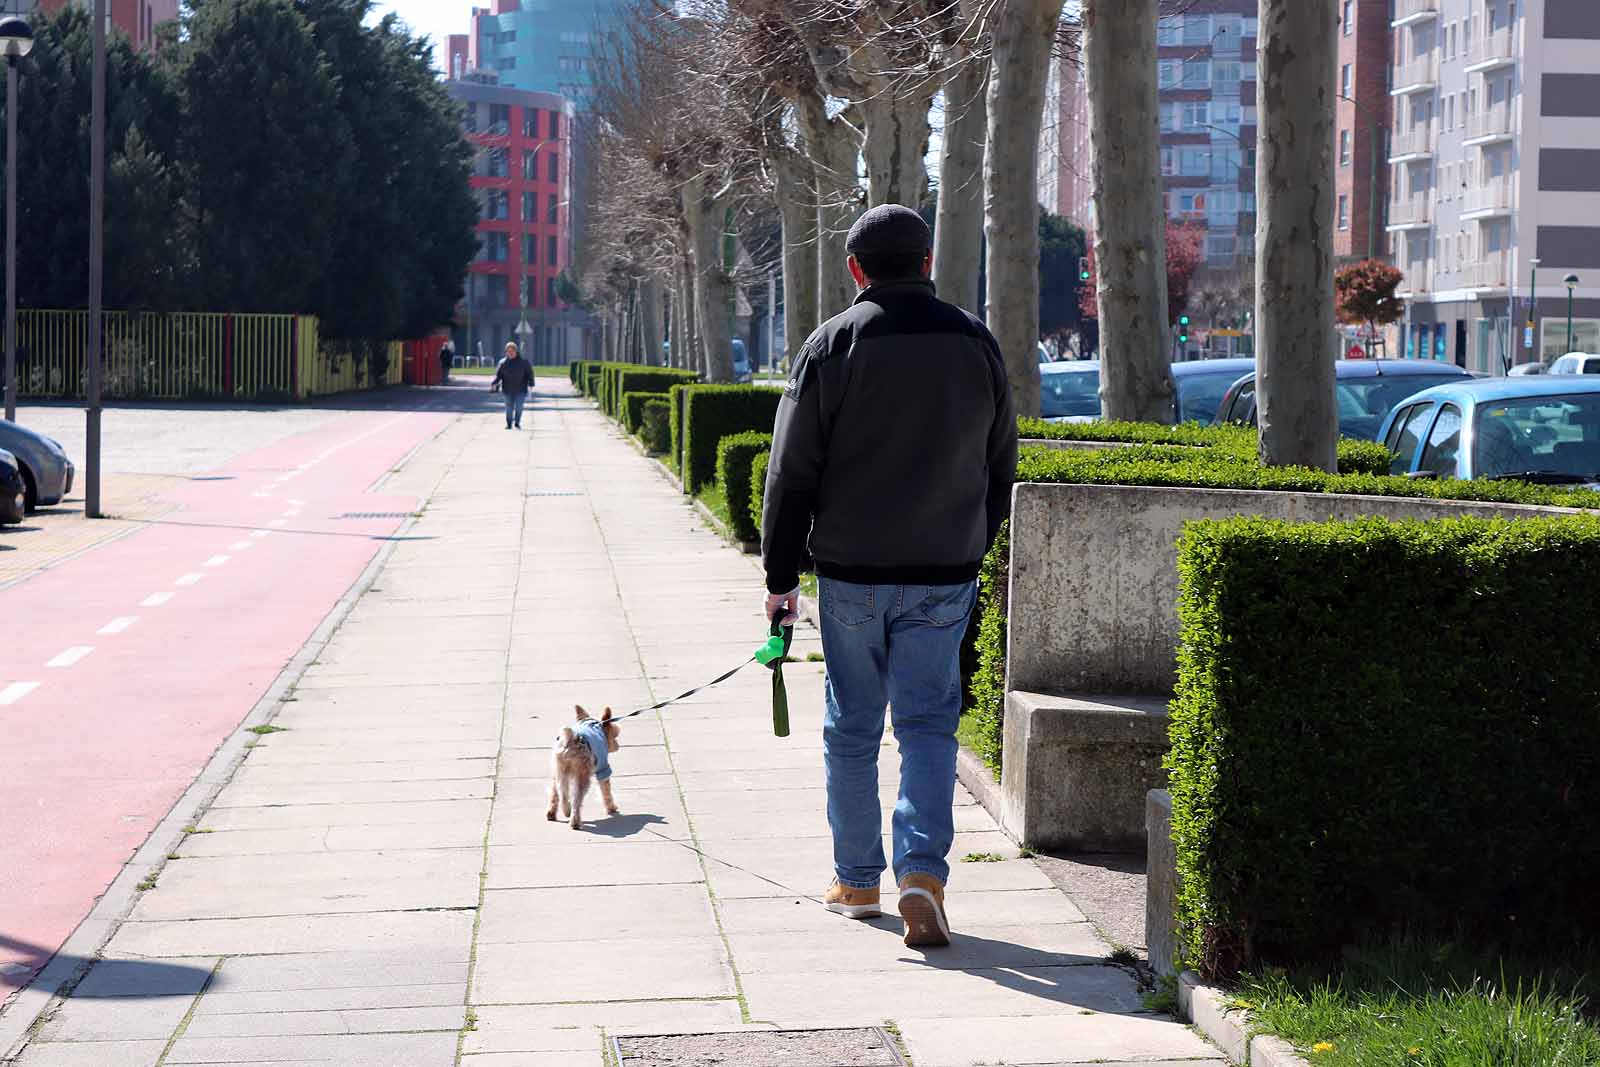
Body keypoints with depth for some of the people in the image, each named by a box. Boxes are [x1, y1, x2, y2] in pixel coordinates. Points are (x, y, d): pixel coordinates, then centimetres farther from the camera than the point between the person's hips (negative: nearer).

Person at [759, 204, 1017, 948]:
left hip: (851, 572, -1)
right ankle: (922, 871, -14)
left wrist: (780, 575, 1)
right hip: (944, 577, 2)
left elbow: (792, 474, -6)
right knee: (929, 723, 4)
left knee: (852, 726, 11)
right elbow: (999, 472, 12)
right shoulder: (976, 345, 4)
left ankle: (856, 880, 20)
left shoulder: (832, 346, -6)